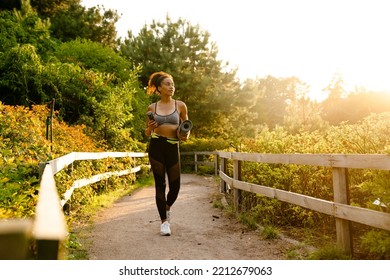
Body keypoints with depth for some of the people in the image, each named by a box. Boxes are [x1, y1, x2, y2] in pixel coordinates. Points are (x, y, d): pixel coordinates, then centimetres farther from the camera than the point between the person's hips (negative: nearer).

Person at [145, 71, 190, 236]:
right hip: (156, 147, 0)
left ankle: (167, 208, 36)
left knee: (175, 186, 1)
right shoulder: (152, 108, 6)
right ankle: (164, 221, 16)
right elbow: (147, 133, 13)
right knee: (160, 184, 2)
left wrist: (186, 135, -9)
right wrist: (149, 128, -9)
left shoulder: (180, 105, 5)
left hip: (173, 148, 0)